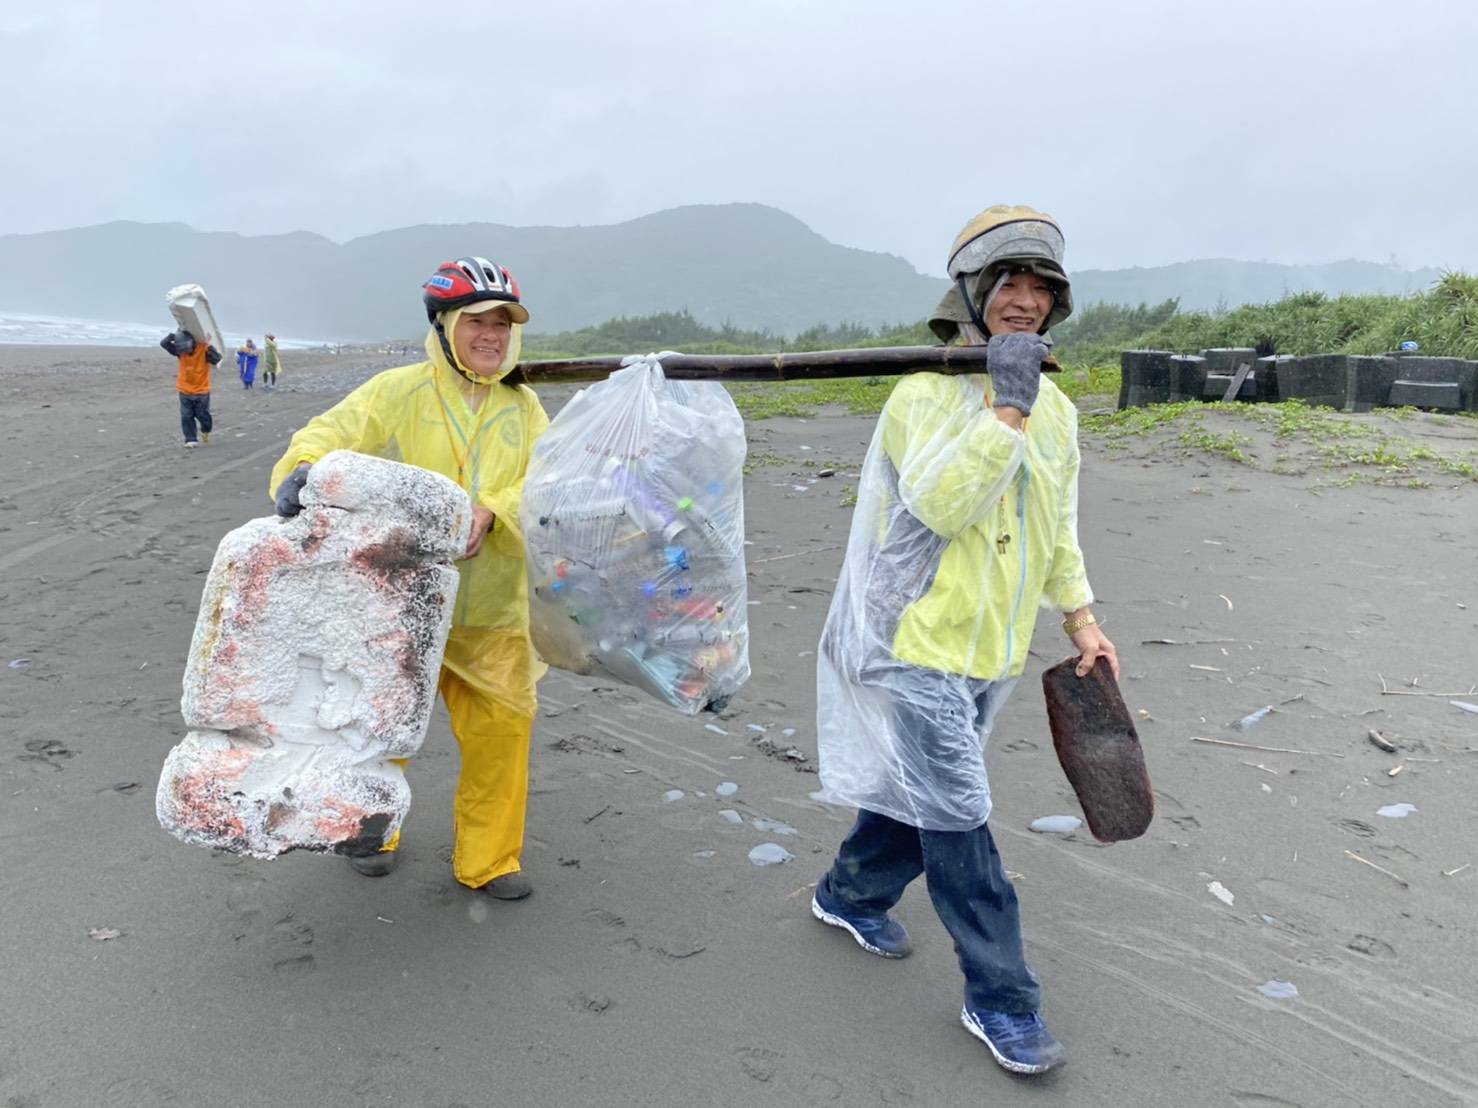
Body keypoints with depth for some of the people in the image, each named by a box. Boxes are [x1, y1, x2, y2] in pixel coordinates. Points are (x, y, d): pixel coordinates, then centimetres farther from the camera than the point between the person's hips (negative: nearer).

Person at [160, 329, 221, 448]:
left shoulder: (204, 348, -18)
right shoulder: (181, 350, -7)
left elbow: (217, 359, -32)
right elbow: (164, 343, -12)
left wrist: (209, 346, -37)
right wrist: (174, 335, -23)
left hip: (202, 391, -3)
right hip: (185, 391, 3)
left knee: (203, 415, 10)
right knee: (186, 417, -1)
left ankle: (205, 431, 40)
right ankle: (191, 440, 6)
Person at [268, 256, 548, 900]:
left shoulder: (522, 408, 6)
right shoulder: (398, 392, -2)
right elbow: (331, 434, -11)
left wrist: (493, 511, -24)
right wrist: (304, 470, -35)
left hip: (490, 609, 2)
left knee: (502, 727, 3)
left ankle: (487, 859, 22)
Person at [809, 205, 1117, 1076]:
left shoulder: (1056, 409, 8)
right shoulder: (926, 392, -14)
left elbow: (1058, 529, 18)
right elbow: (941, 503, -28)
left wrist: (1081, 618, 16)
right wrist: (1007, 405, -27)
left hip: (992, 650, 7)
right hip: (918, 644, -7)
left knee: (924, 792, 20)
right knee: (959, 821, -2)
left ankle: (851, 895, 44)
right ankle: (1001, 998, 12)